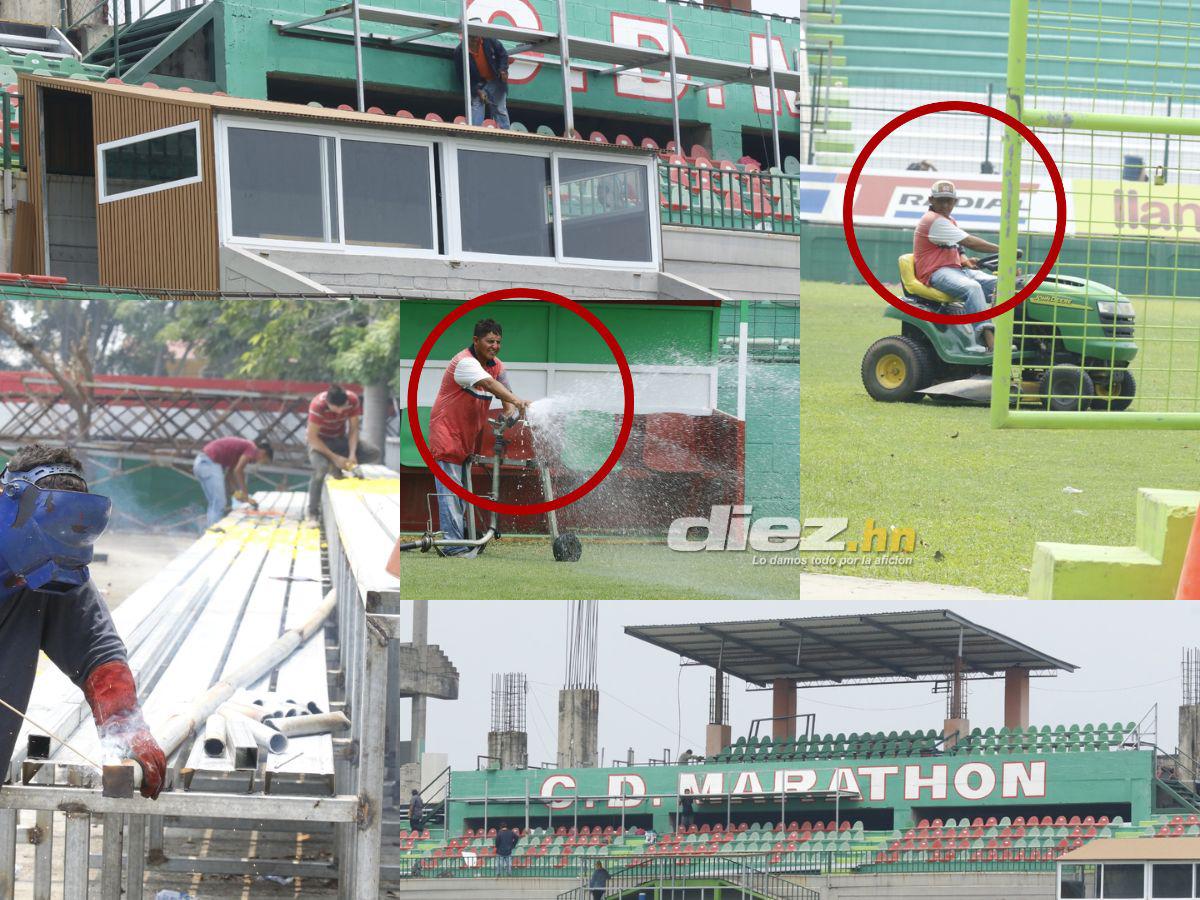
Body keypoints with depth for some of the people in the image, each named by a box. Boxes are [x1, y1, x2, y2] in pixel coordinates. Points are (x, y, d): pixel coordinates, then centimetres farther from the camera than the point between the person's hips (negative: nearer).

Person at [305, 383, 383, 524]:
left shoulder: (353, 399, -20)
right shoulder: (318, 405, -31)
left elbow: (353, 429, -12)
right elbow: (312, 437, -28)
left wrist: (352, 454, -26)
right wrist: (334, 458, -32)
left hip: (341, 439, 4)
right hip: (320, 442, -4)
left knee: (375, 454, -17)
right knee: (322, 467, -37)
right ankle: (313, 514, -23)